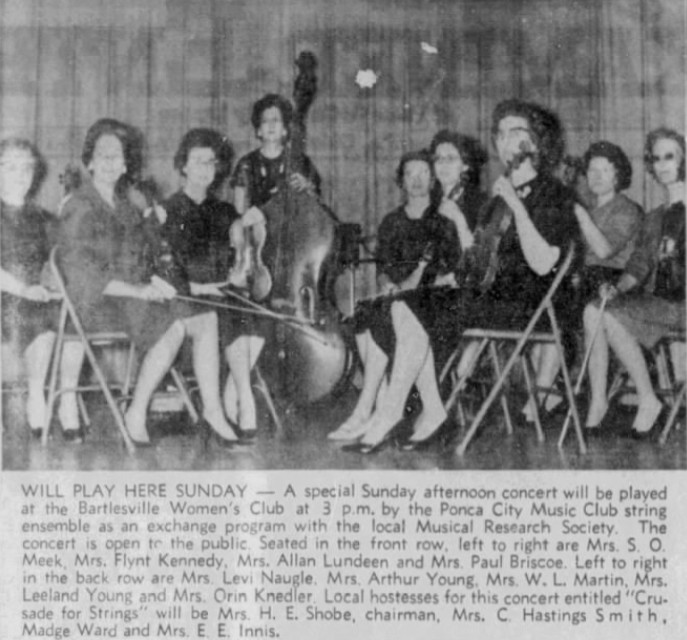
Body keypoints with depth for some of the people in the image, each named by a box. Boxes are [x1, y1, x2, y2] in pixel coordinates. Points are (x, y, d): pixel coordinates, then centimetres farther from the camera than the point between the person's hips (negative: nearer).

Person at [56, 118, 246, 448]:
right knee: (174, 327, -29)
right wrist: (136, 291, -18)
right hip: (97, 301, -7)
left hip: (137, 293, 8)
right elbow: (81, 272, -14)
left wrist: (155, 282, 1)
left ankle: (213, 411, -12)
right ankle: (136, 414, -19)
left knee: (206, 319, -12)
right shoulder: (79, 207, -7)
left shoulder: (126, 200, 18)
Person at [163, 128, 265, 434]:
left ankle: (230, 399, -22)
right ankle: (246, 401, -32)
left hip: (223, 292, 4)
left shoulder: (225, 212, 22)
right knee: (231, 319, -31)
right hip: (186, 297, -4)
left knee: (257, 318, -27)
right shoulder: (168, 211, 7)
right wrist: (193, 286, -16)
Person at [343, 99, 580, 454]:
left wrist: (517, 207, -19)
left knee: (417, 314, -22)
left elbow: (542, 264, -18)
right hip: (487, 294, 8)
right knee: (403, 306, -12)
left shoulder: (554, 195, -3)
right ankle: (432, 411, -15)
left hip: (525, 305, -8)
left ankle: (389, 413, -13)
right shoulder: (501, 194, 22)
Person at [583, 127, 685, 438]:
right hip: (655, 301, 7)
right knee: (593, 311, -18)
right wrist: (617, 287, -6)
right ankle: (597, 401, -19)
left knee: (611, 316, -25)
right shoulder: (654, 218, 22)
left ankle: (648, 401, -14)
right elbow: (638, 266, 15)